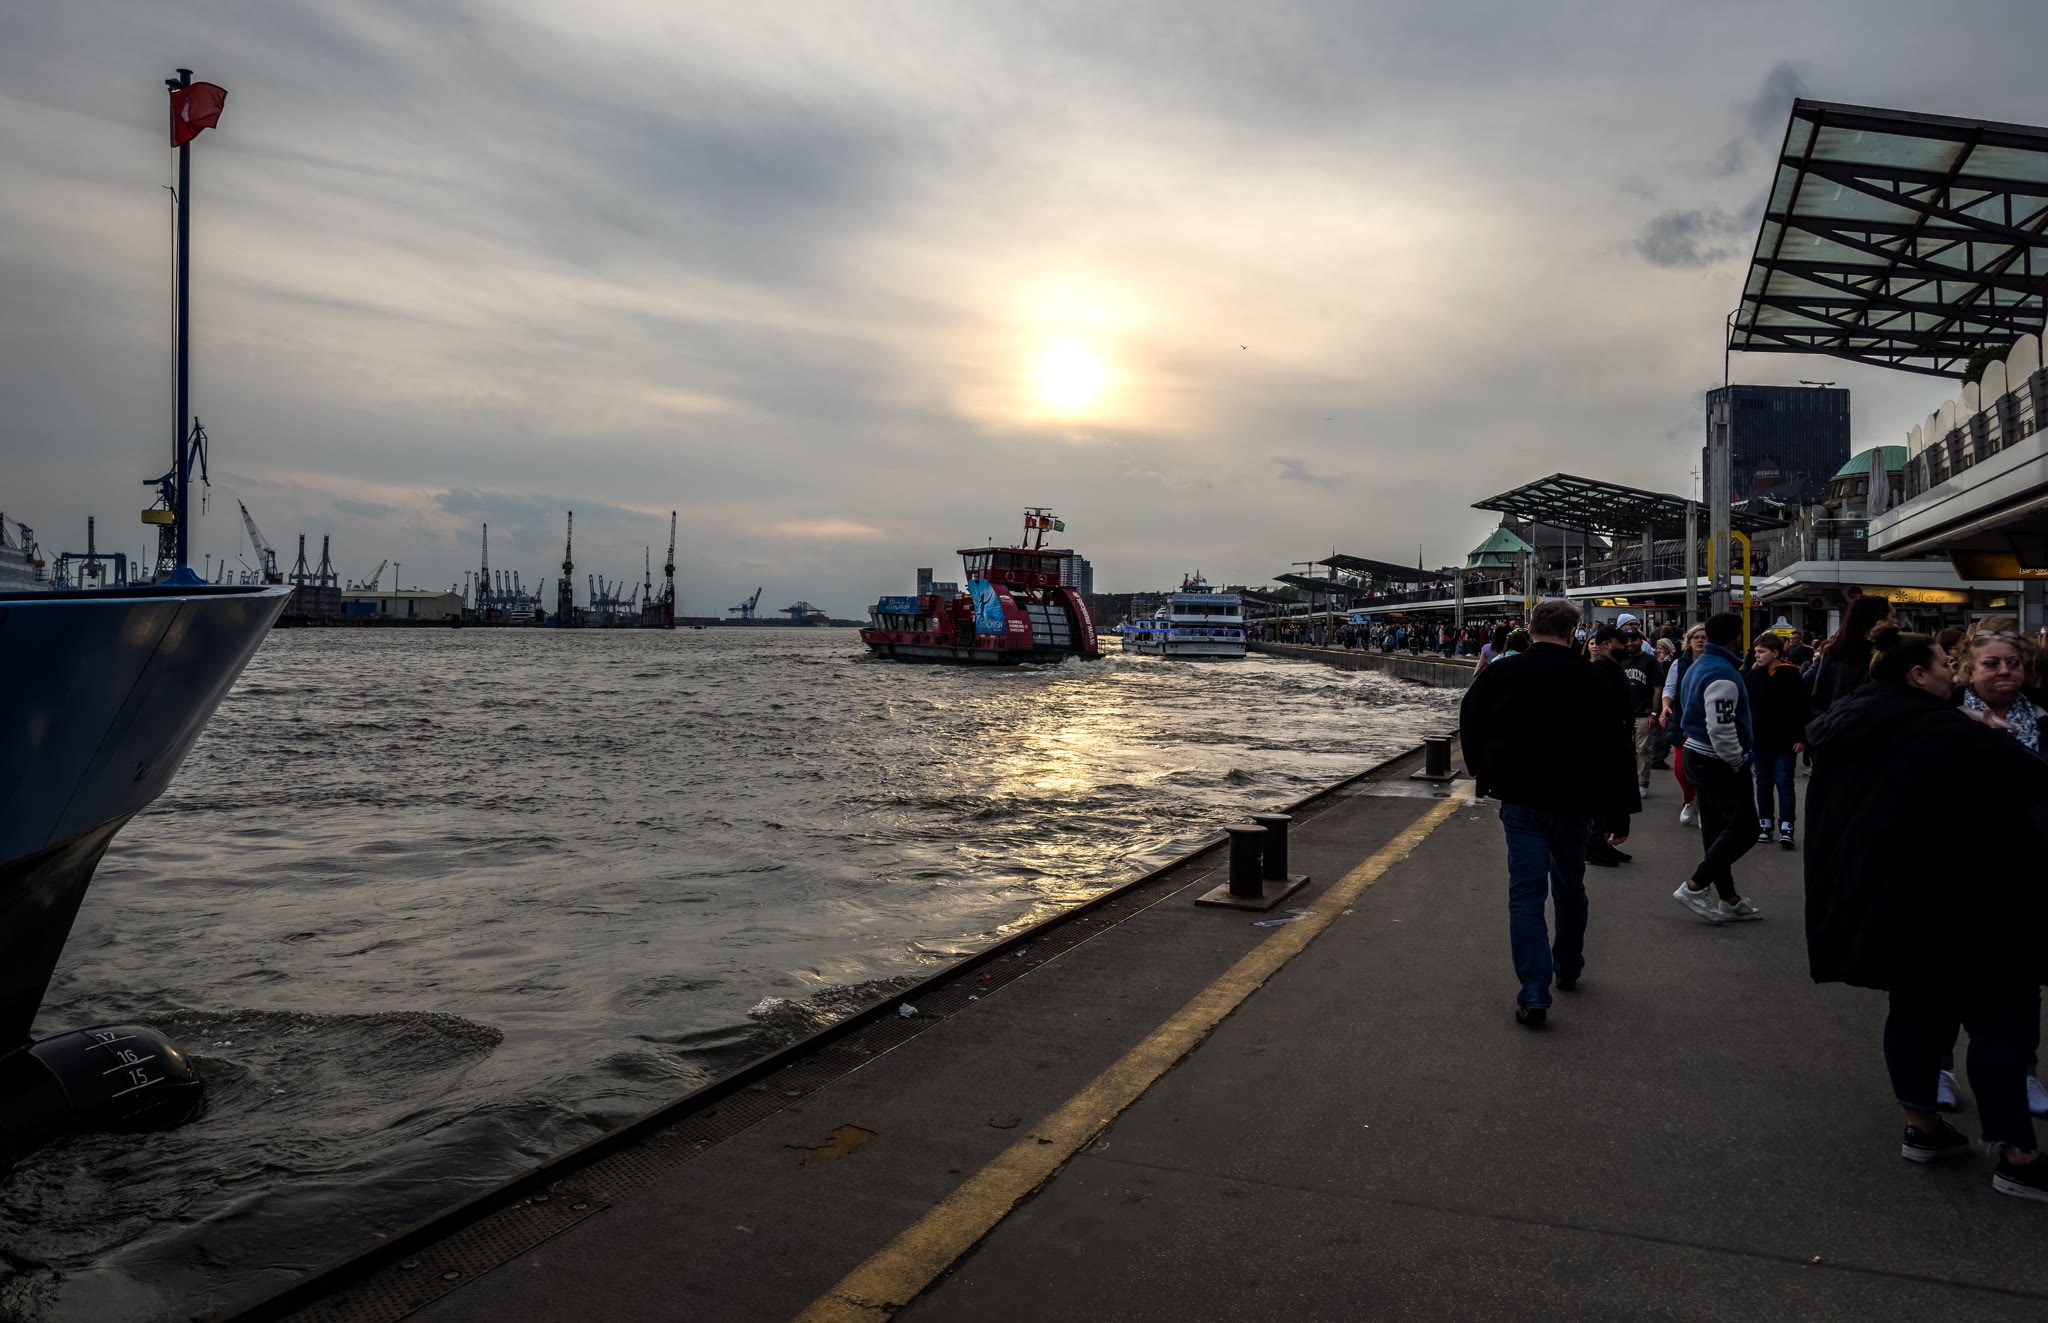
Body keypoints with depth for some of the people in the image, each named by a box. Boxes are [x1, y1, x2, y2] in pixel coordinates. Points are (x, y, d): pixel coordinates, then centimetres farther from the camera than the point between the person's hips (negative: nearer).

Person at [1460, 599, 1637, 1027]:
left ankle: (1534, 996, -10)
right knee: (1570, 888, 20)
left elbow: (1470, 729, 3)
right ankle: (1568, 969, 38)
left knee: (1526, 893, -2)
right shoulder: (1594, 683, -6)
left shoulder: (1500, 674, -6)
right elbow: (1616, 753, -3)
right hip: (1575, 802, 1)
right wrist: (1619, 810, 4)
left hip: (1520, 800, -1)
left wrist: (1486, 775, 17)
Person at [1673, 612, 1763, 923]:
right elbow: (1721, 727, -27)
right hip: (1718, 762, -10)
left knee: (1716, 828, 12)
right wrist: (1737, 762, -14)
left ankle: (1728, 898, 19)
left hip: (1699, 755, 10)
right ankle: (1694, 887, -4)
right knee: (1743, 828, -4)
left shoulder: (1698, 665, 11)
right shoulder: (1722, 674, -21)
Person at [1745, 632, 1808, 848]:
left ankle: (1786, 827, -6)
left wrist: (1801, 738, -15)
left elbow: (1802, 709, -12)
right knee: (1763, 784, 11)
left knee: (1783, 783, -5)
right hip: (1760, 740, 5)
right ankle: (1765, 825, 19)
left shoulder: (1792, 676, -9)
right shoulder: (1754, 675, 5)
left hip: (1785, 741, -5)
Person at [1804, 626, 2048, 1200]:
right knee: (1998, 1017, 2)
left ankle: (1922, 1127, 26)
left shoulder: (1848, 728, 6)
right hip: (1952, 903, -8)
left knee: (1917, 1006, 18)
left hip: (1885, 897, 8)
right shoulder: (1948, 733, -18)